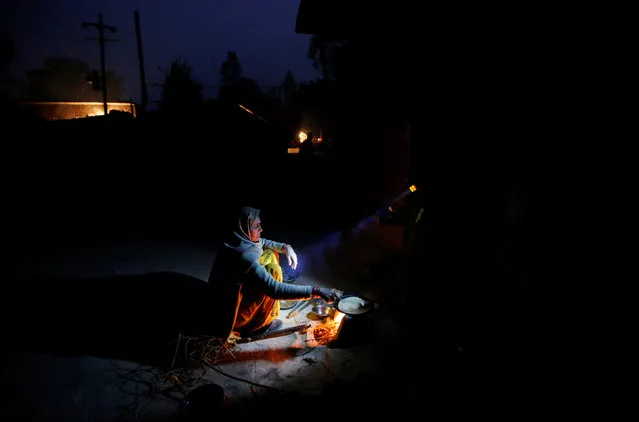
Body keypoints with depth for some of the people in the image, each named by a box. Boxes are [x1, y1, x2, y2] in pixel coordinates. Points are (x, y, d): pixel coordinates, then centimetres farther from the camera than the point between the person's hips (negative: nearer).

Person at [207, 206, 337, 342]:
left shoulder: (239, 241, -7)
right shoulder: (244, 256, -34)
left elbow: (263, 242, 14)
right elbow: (275, 289, -38)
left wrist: (286, 247, -5)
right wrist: (316, 291, -38)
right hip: (231, 315, -8)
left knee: (270, 254, 6)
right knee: (273, 269, -21)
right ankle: (257, 325, -6)